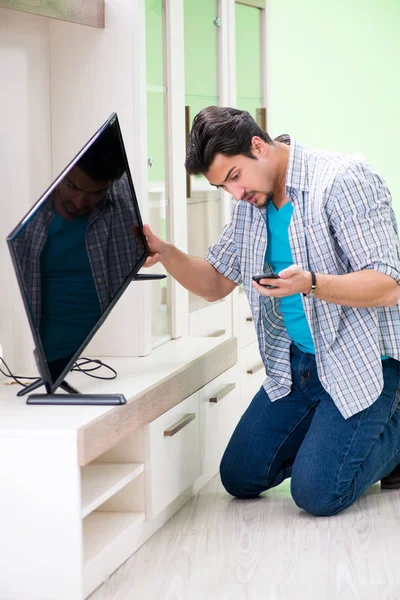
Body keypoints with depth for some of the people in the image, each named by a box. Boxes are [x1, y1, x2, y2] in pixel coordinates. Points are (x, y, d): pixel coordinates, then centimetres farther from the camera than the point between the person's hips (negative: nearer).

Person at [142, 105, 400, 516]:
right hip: (296, 361, 8)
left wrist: (311, 283, -39)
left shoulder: (343, 181, -19)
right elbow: (216, 283, 13)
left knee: (316, 494, -16)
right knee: (241, 479, 7)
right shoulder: (251, 203, 6)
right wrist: (164, 254, -6)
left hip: (360, 359, -8)